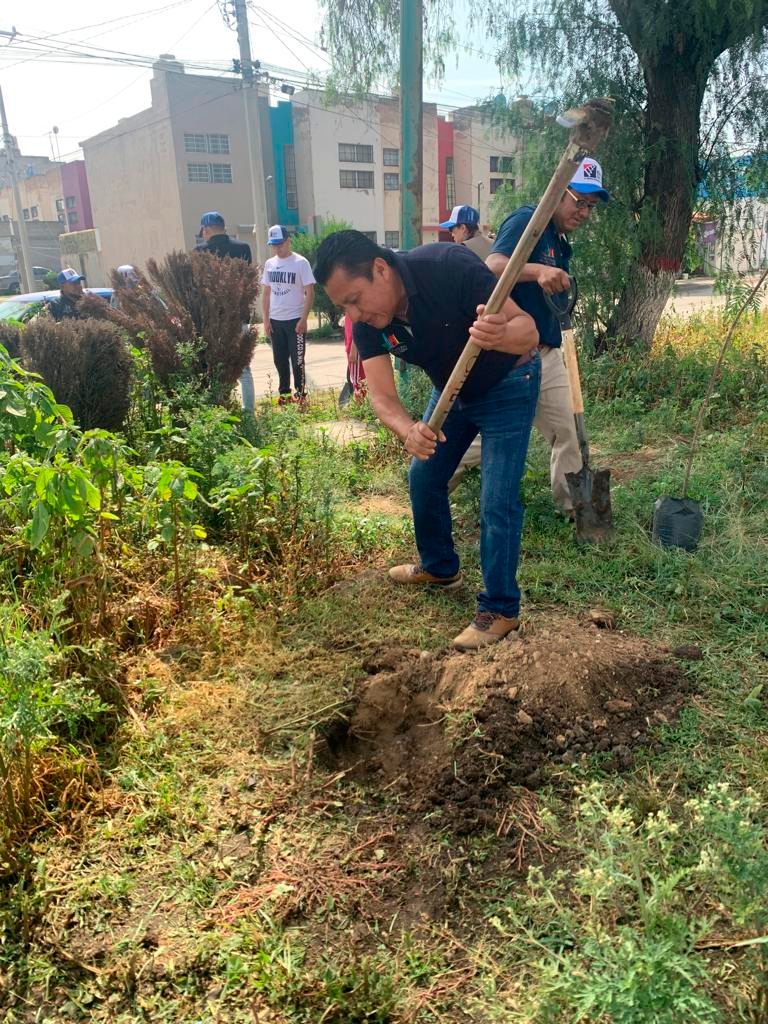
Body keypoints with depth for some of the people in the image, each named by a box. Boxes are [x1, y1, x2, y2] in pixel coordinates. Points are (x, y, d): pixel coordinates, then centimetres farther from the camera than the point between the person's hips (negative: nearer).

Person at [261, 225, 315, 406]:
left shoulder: (301, 262, -8)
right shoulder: (269, 264, 8)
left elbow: (310, 292, -10)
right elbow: (266, 292, 13)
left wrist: (303, 319, -16)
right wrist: (266, 319, 6)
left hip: (294, 319, -5)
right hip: (275, 320, 5)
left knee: (297, 359, 0)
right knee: (279, 359, 12)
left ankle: (300, 393, 9)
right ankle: (284, 392, 23)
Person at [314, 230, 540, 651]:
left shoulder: (451, 268, -35)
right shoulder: (366, 323, -18)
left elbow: (528, 329, -33)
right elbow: (382, 397, -22)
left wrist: (498, 336, -57)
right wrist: (409, 431, -45)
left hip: (506, 387, -6)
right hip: (451, 389, 6)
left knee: (497, 501, -10)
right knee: (424, 476, 14)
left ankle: (500, 609, 6)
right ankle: (439, 568, 37)